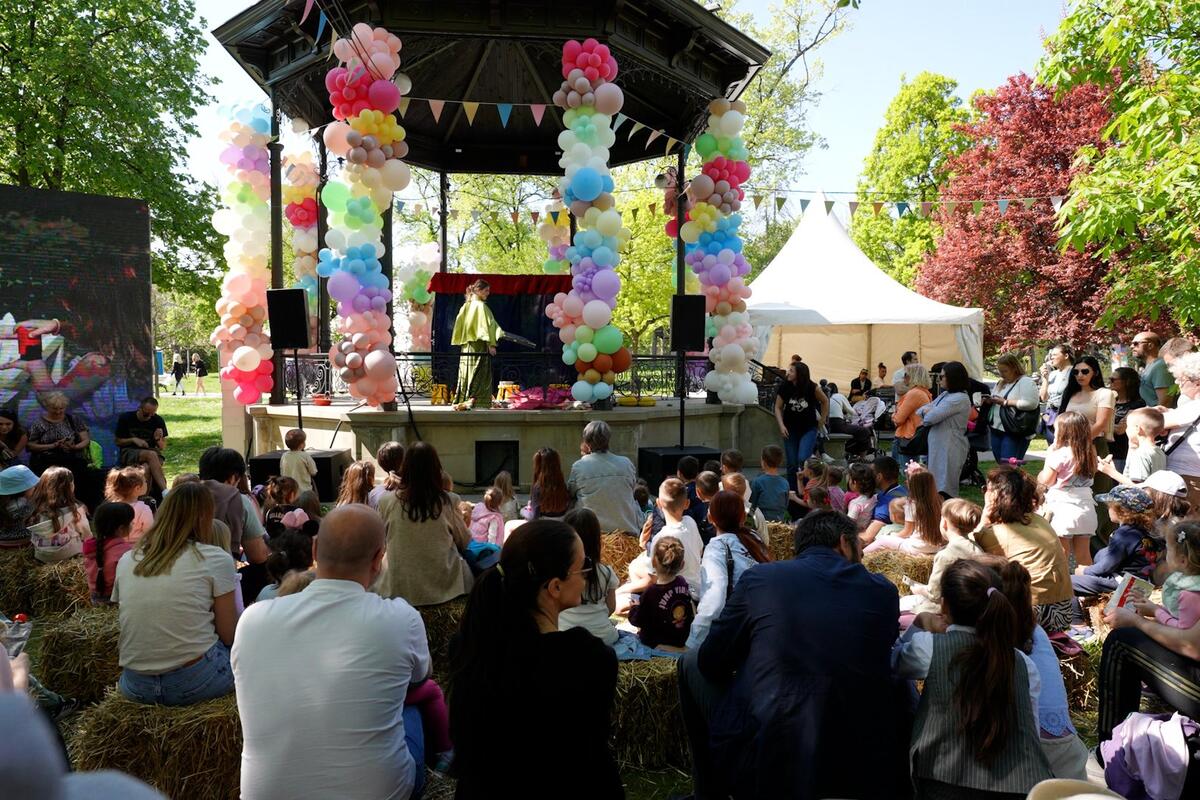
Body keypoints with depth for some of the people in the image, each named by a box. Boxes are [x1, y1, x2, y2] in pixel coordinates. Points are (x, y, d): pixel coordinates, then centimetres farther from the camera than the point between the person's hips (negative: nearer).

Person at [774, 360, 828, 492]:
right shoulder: (784, 387, -7)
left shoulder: (812, 388, -11)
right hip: (791, 429, 2)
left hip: (809, 428, -2)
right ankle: (792, 492, 15)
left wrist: (822, 420, 5)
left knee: (802, 459, -18)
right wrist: (781, 425, -9)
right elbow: (778, 407, 1)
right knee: (792, 464, 3)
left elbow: (825, 401, 6)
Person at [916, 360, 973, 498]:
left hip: (950, 449, -9)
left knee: (945, 488, -5)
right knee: (937, 486, 13)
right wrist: (926, 411, -9)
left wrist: (927, 412, 2)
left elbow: (931, 418, -21)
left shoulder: (960, 399, -16)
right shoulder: (945, 394, 13)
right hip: (938, 445, 9)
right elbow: (921, 410, 14)